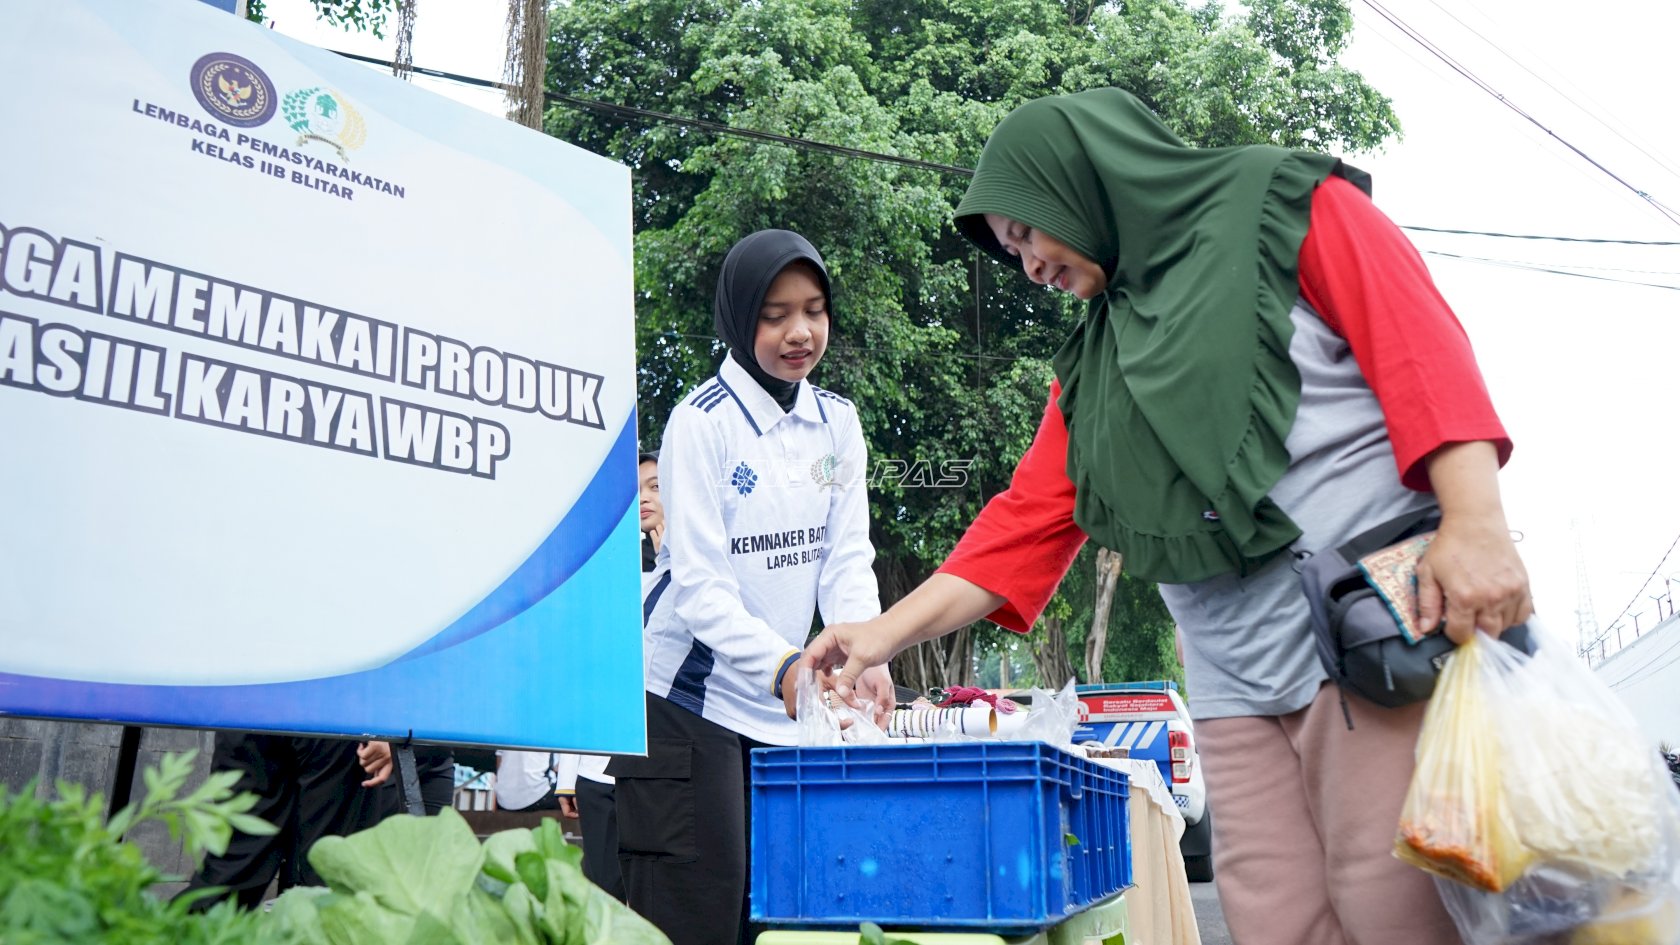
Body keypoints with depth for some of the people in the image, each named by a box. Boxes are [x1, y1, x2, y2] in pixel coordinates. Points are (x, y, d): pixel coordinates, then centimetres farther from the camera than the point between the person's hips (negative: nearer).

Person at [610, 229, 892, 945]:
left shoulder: (837, 423, 6)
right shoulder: (701, 423, -11)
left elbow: (847, 558, 3)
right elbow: (698, 579, -18)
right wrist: (781, 664, -32)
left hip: (781, 708, 6)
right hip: (687, 694, -6)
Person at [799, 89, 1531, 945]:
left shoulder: (1291, 209, 6)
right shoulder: (1092, 368, 21)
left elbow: (1423, 346, -4)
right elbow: (1032, 515, 15)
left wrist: (1475, 524, -19)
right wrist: (886, 631, 7)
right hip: (1237, 689, 5)